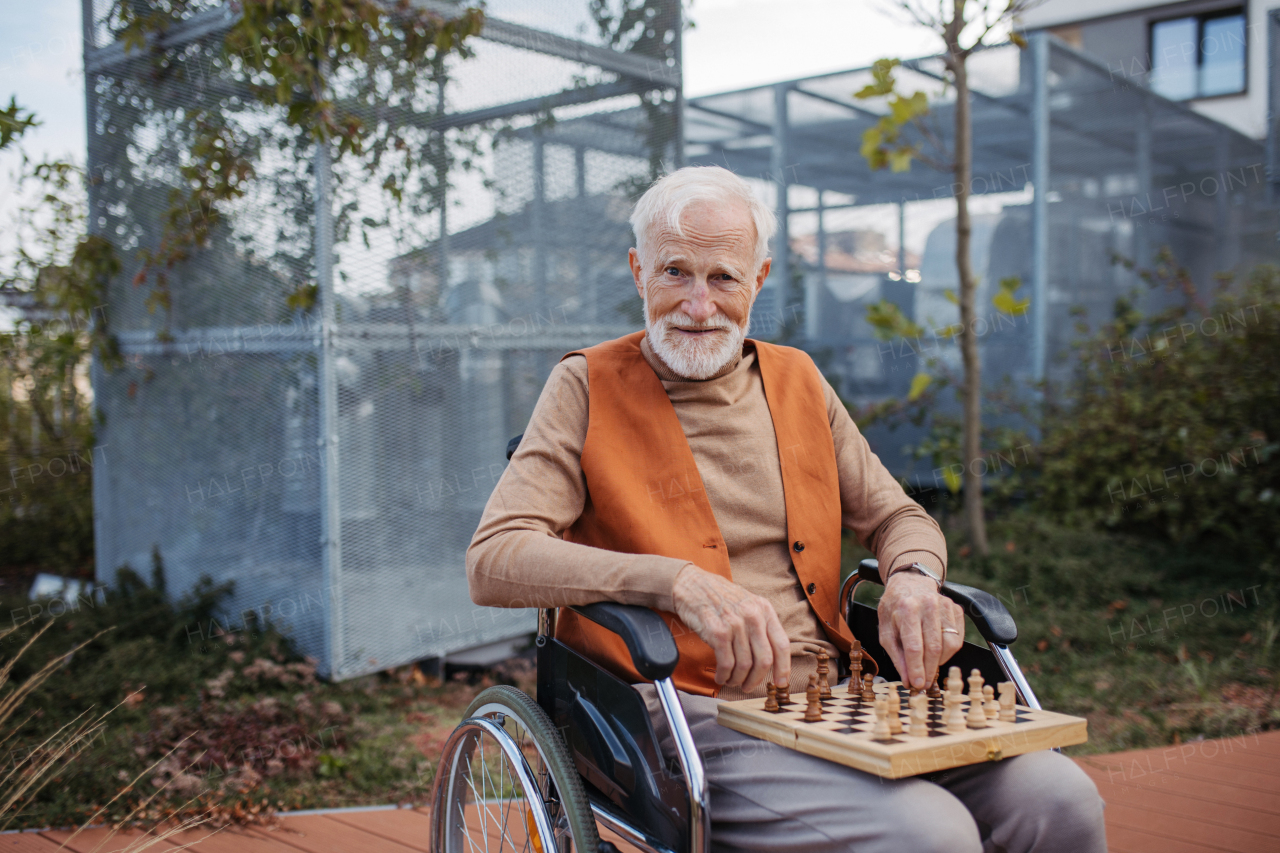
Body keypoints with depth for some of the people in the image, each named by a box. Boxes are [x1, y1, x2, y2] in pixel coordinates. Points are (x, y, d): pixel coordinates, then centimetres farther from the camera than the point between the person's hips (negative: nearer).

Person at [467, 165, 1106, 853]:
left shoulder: (796, 379, 15)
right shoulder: (589, 389, 0)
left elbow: (895, 516, 22)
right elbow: (493, 562, -13)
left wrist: (912, 578, -3)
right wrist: (679, 581, -25)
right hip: (688, 713, -5)